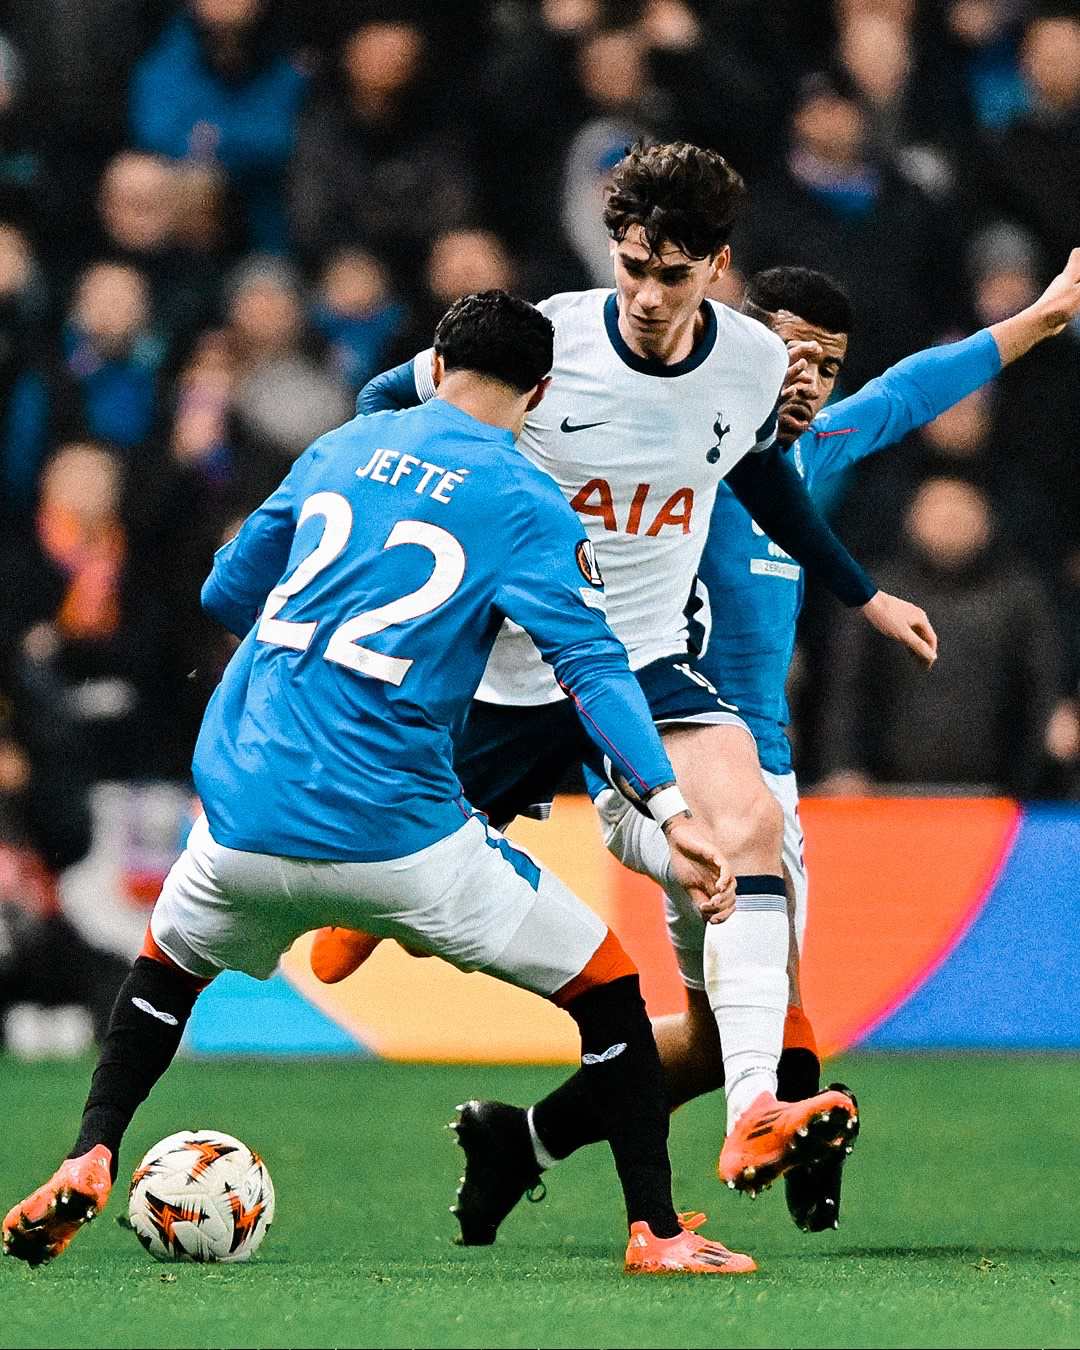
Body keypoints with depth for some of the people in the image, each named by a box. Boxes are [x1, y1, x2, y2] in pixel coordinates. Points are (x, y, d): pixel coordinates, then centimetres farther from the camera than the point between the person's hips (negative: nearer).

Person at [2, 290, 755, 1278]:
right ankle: (656, 1232, 3)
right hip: (392, 830, -4)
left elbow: (228, 591, 25)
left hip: (242, 815, 4)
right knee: (608, 991, 9)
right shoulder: (524, 505, 0)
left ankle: (88, 1160, 13)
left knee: (169, 963, 33)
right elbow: (594, 663, -12)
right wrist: (672, 810, -19)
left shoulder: (343, 449, 15)